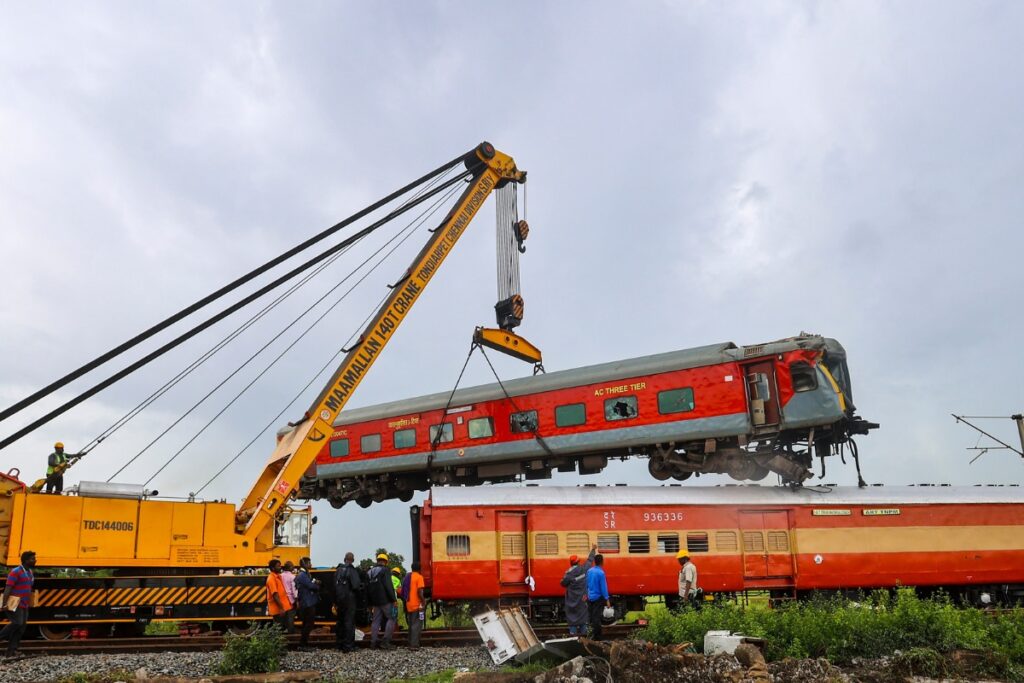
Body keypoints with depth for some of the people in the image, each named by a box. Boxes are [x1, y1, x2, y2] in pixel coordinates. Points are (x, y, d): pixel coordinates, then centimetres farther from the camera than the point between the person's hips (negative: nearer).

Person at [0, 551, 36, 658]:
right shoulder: (16, 572, -11)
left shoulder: (29, 572, 15)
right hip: (15, 605, -8)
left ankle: (12, 651, 5)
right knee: (17, 623, -18)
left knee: (21, 628, 3)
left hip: (24, 606, 8)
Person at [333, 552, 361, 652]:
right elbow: (356, 586, -22)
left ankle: (339, 643, 26)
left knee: (340, 621, 17)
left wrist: (335, 600, 13)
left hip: (339, 599, 6)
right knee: (349, 622, -1)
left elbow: (334, 585, 8)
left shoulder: (338, 570, 6)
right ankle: (348, 645, -2)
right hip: (349, 599, -6)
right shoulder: (352, 571, -14)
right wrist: (361, 585, 1)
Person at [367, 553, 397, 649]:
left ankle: (373, 642, 8)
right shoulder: (385, 571, -9)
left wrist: (370, 600, 22)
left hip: (375, 601, 7)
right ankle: (385, 641, -8)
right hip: (385, 600, -7)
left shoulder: (370, 572, 15)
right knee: (391, 619, -1)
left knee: (376, 620, 11)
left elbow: (367, 587, 18)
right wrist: (394, 599, -13)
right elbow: (389, 586, -17)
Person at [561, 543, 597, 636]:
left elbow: (563, 583, -10)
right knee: (582, 612, 12)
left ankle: (573, 631, 2)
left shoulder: (569, 573, -17)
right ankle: (583, 631, 16)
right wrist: (593, 549, 18)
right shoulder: (584, 568, -8)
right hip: (582, 597, 3)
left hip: (572, 598, -3)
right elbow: (590, 560, 6)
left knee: (572, 614, 4)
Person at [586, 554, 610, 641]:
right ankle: (595, 636, 0)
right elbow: (603, 587, -18)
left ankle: (593, 633, 26)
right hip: (598, 598, -7)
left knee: (592, 617, 17)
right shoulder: (601, 573, -19)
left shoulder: (589, 571, 2)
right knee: (597, 617, -2)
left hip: (590, 597, 7)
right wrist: (607, 600, -14)